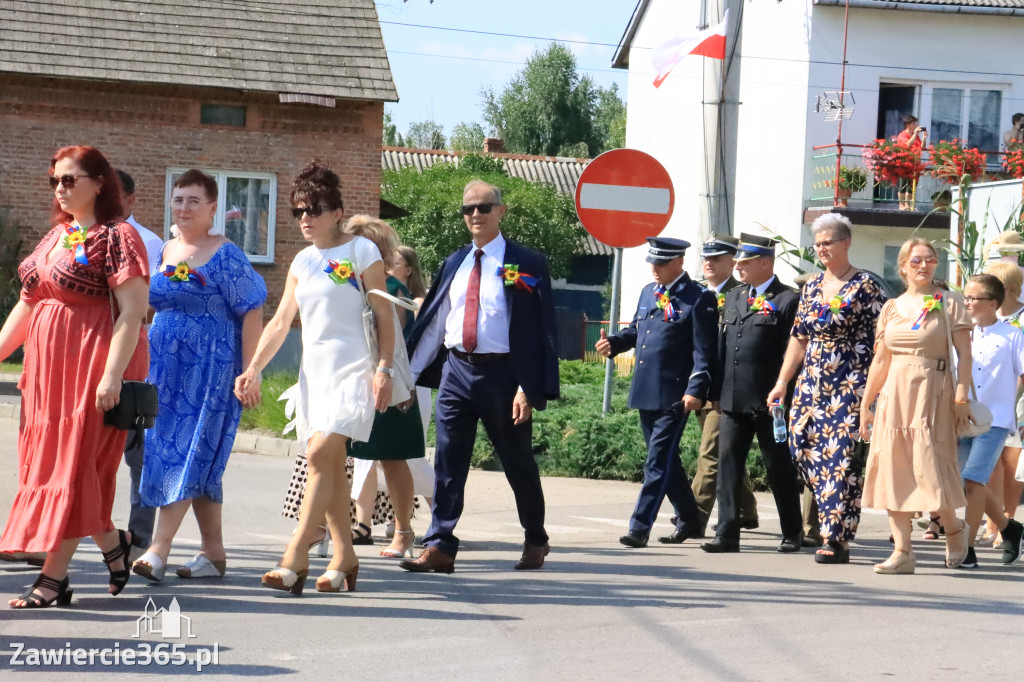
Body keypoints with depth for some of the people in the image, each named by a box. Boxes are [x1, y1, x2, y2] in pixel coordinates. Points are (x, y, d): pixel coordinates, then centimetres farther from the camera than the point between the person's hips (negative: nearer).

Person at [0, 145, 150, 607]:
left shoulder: (117, 237, -9)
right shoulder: (55, 237, 16)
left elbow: (132, 310, -16)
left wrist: (112, 374, -23)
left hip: (95, 365, -8)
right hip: (48, 365, 8)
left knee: (75, 465, -6)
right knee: (46, 462, 8)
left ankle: (54, 577, -2)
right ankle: (113, 543, 24)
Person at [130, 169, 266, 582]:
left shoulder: (225, 256, -8)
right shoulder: (166, 252, 12)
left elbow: (251, 314, -11)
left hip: (210, 370, -7)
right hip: (166, 369, 7)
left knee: (187, 454, -11)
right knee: (200, 464, 9)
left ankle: (158, 550, -14)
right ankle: (214, 553, 14)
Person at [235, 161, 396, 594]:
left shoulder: (361, 251, -3)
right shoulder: (302, 262, 14)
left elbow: (384, 316, -4)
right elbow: (281, 321, 14)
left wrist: (384, 369, -12)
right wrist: (254, 369, 5)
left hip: (352, 370, -6)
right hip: (314, 371, 6)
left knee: (321, 455, -17)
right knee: (329, 464, 4)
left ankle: (295, 559, -21)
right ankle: (344, 560, 9)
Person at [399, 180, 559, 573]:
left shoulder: (526, 265, -4)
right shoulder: (453, 264, 12)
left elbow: (542, 331, -8)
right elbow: (431, 321, 15)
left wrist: (529, 390, -16)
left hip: (501, 374, -4)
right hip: (456, 370, 4)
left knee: (518, 464, 9)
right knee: (448, 465, -1)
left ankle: (536, 541, 26)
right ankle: (440, 547, 0)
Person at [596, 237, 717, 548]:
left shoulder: (699, 299, -8)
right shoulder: (648, 292, 15)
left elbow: (704, 351, -12)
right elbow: (635, 330, 26)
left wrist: (696, 390, -21)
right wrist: (613, 343, 5)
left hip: (674, 396, -8)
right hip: (645, 392, 8)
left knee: (658, 461, -9)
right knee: (665, 460, 15)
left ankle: (640, 527, -9)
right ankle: (689, 520, 28)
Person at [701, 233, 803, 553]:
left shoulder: (788, 300, -7)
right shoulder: (734, 297, 15)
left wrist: (781, 396, -15)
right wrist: (717, 391, 12)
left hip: (769, 402, -6)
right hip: (733, 401, 6)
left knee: (780, 468, 5)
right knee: (728, 465, 1)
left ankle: (793, 532, 18)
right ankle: (727, 533, 4)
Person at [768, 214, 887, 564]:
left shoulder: (864, 286, -4)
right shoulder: (811, 288, 14)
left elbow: (882, 338, -8)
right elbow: (799, 338, 18)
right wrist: (781, 383, 14)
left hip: (850, 385, -7)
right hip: (812, 383, 7)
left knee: (840, 457, -9)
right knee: (804, 447, 1)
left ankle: (836, 539, -7)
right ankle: (835, 519, 15)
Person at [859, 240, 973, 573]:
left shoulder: (949, 304, 1)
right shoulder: (891, 308, 11)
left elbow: (964, 355, -4)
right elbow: (880, 360, 13)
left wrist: (961, 397, -14)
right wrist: (865, 404, 10)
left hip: (933, 393, -4)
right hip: (894, 395, 4)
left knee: (931, 468, -8)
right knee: (893, 471, -1)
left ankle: (953, 528, 20)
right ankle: (902, 551, 3)